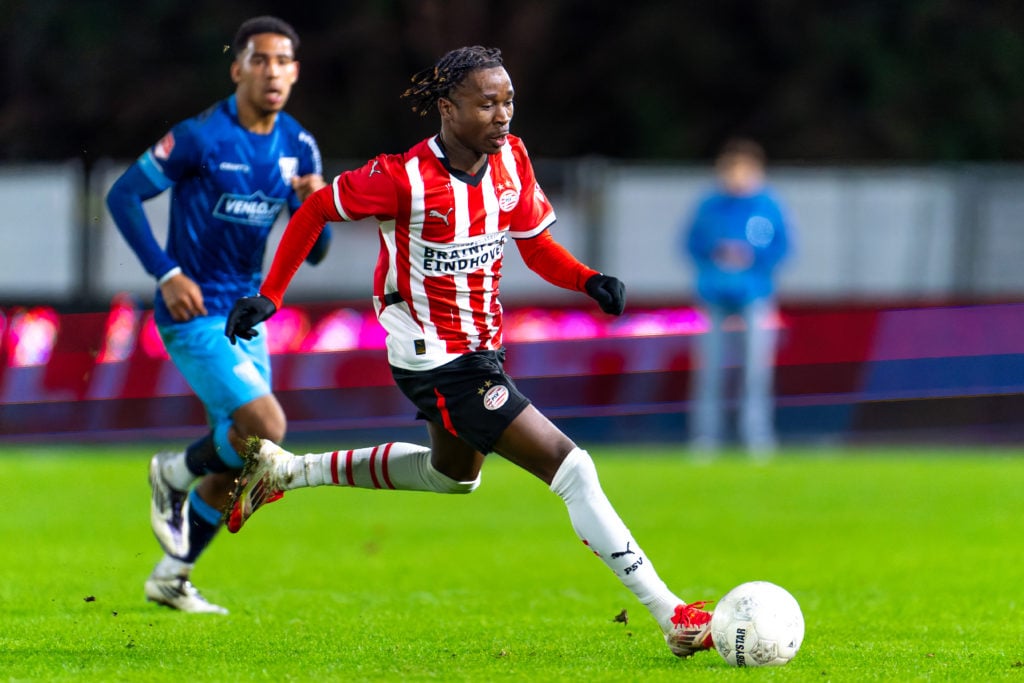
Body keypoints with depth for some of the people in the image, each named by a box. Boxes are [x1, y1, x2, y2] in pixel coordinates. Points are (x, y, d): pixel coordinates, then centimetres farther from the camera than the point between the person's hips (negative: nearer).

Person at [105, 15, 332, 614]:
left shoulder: (299, 148, 4)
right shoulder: (201, 137, -15)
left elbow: (314, 253, 7)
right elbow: (123, 195, -9)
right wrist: (167, 274, -15)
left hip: (246, 313, 7)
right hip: (194, 314, -7)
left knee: (239, 461, 9)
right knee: (267, 427, -21)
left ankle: (172, 577, 25)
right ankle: (175, 475, 8)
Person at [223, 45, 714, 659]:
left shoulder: (511, 158, -4)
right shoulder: (406, 178, -23)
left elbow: (536, 244, 6)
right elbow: (315, 211, -10)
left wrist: (589, 280, -14)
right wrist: (269, 297, -9)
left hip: (482, 348, 9)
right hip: (437, 361, -9)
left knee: (454, 473, 33)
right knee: (570, 467, -16)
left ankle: (285, 470, 42)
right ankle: (673, 617, -16)